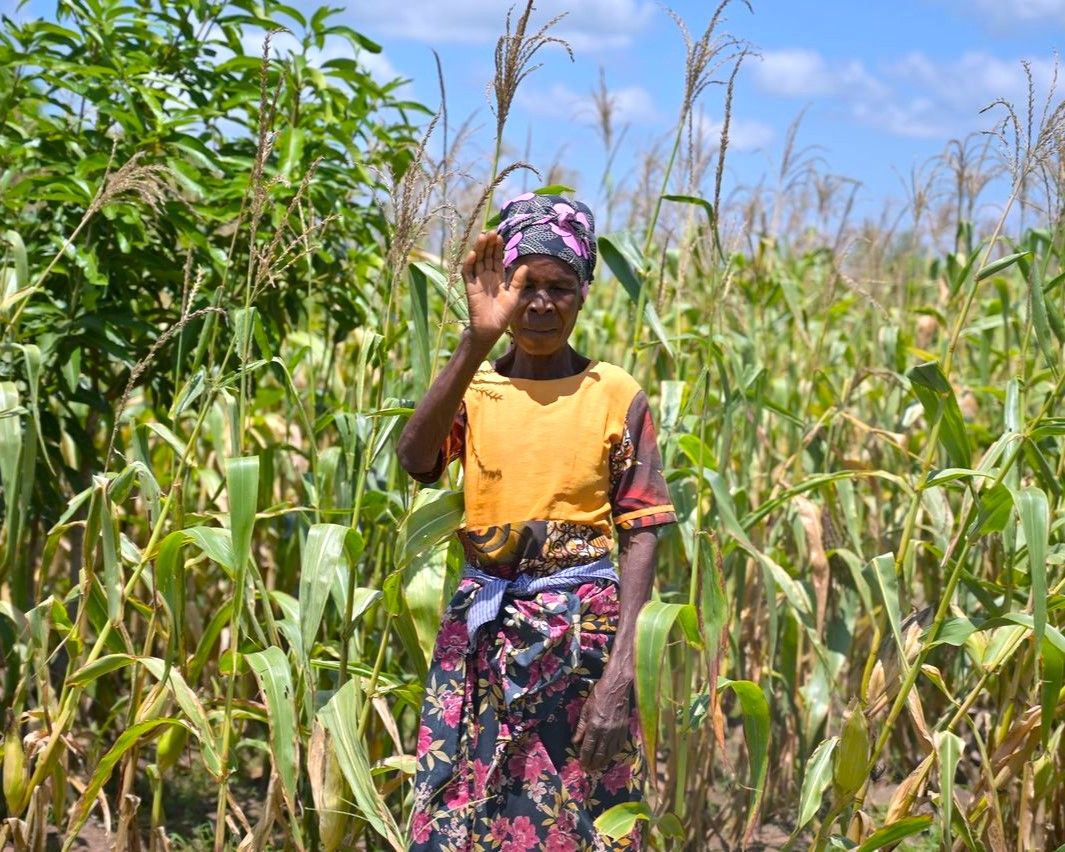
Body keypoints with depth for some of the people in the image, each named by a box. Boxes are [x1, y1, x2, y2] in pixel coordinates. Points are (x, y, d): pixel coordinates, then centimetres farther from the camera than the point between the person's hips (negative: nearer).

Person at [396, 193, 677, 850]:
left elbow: (642, 536, -5)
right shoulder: (473, 390, 4)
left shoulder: (617, 396, 0)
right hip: (483, 634, 2)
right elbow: (415, 459, -17)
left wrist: (619, 676, -16)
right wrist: (477, 340, -27)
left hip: (583, 631, -2)